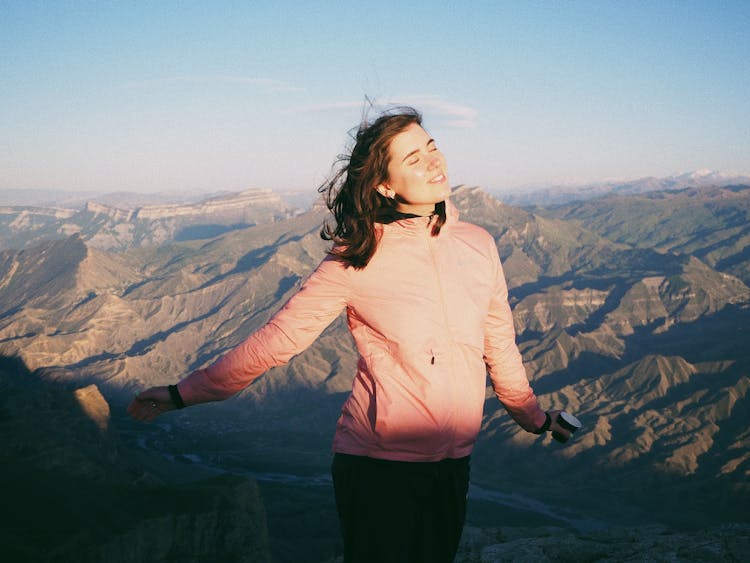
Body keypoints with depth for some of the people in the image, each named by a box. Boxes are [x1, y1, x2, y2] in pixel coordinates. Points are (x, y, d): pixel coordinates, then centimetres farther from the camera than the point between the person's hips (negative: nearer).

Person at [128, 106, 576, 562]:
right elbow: (278, 337, -7)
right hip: (377, 467, -5)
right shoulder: (356, 259, -11)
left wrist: (534, 416, 28)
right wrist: (184, 393, -8)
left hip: (453, 465, 5)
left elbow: (499, 342, 16)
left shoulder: (478, 244, 2)